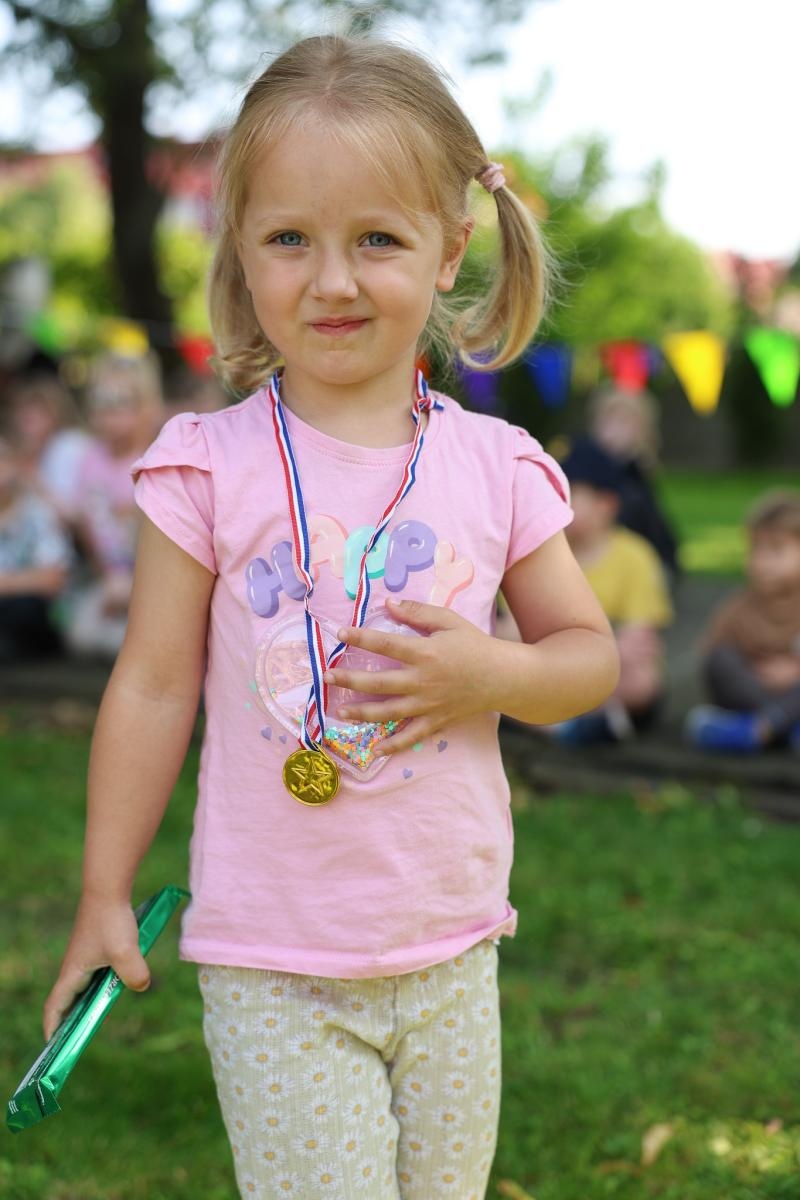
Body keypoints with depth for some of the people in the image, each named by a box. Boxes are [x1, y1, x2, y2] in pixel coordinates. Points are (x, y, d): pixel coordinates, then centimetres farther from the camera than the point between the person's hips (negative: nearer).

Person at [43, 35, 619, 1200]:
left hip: (453, 957, 3)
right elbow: (154, 686, -2)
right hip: (272, 970, -3)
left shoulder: (496, 466, -2)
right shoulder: (209, 466, -8)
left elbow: (591, 653, 7)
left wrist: (489, 673, -14)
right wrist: (105, 896, 2)